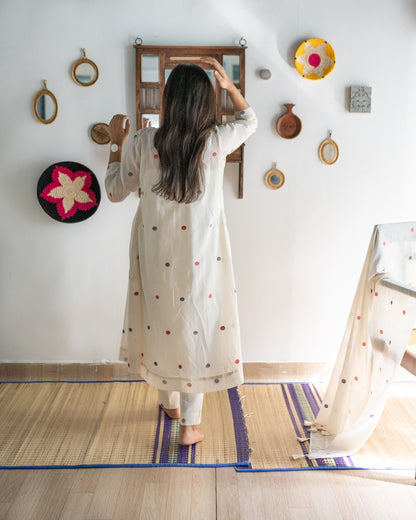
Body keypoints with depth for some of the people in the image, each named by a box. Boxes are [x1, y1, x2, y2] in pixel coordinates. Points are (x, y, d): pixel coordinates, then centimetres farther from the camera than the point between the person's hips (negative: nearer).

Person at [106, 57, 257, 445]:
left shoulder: (143, 143, -12)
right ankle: (189, 425, 17)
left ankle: (170, 403, 40)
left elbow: (115, 191, 2)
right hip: (201, 256, -1)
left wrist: (116, 142, 11)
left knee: (160, 324, 20)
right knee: (197, 329, 10)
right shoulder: (217, 141, -11)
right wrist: (229, 85, 6)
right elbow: (249, 121, 12)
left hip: (156, 256, 1)